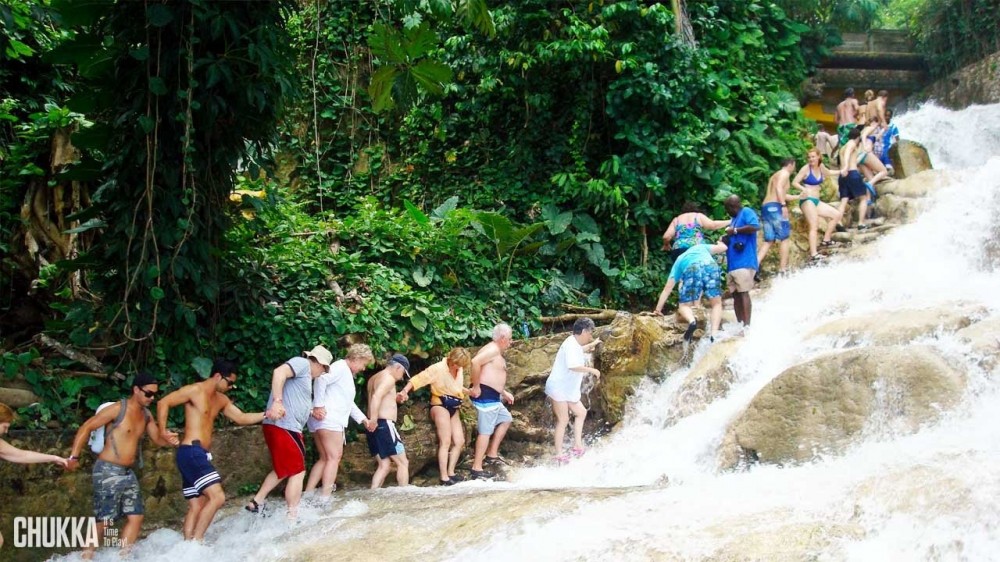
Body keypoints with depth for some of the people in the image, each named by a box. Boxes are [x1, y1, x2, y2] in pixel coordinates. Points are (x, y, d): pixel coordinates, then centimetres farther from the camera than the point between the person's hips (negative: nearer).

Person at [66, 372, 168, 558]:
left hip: (128, 473, 8)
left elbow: (157, 438, 15)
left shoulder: (146, 414, 9)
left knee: (136, 516, 3)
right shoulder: (118, 409, -14)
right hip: (108, 471, -8)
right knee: (106, 520, -5)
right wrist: (74, 456, -19)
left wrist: (169, 440, -9)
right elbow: (86, 427, -13)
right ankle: (87, 555, 10)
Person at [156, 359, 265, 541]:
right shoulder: (195, 390, -7)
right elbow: (163, 403, -9)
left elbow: (241, 418, 19)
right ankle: (197, 541, -15)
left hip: (201, 455, 9)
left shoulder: (221, 399, 18)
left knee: (197, 506, 7)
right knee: (217, 497, -17)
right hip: (191, 452, -9)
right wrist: (163, 431, -13)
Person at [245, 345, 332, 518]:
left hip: (284, 427, 10)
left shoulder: (306, 374, 24)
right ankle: (292, 516, 2)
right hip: (283, 426, -10)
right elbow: (279, 372, -25)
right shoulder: (302, 363, -6)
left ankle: (256, 503, 26)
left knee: (284, 470, 23)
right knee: (298, 472, -2)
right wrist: (277, 401, -33)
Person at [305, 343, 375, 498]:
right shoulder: (340, 367, -6)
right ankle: (324, 499, -15)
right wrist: (318, 405, -26)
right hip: (328, 419, -10)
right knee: (334, 457, -10)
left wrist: (364, 419, 25)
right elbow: (321, 379, -24)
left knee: (325, 459, 13)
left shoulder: (347, 374, 26)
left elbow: (348, 403, 33)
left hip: (332, 420, 10)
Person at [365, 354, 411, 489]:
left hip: (375, 426, 9)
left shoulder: (374, 378, 19)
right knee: (403, 462, 0)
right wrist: (373, 420, -27)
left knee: (384, 465, 11)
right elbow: (376, 397, -26)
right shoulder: (388, 378, -10)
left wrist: (395, 397, 19)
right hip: (384, 425, -9)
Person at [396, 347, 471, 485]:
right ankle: (444, 478, -15)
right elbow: (419, 379, -26)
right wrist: (405, 391, -37)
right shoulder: (438, 368, -17)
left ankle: (451, 473, 15)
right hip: (440, 406, -8)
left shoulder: (459, 370, 6)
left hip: (453, 409, 8)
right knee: (445, 441, -14)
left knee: (459, 441, 6)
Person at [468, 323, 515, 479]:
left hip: (492, 397, 11)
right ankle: (477, 468, -7)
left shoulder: (497, 352, 20)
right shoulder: (493, 349, -12)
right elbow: (475, 362, -29)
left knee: (506, 419, 25)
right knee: (485, 431, -9)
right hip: (485, 395, -11)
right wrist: (476, 387, -24)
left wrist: (504, 393, 26)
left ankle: (492, 455, 27)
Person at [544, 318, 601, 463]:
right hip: (559, 388, -10)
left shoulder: (576, 344, 11)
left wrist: (592, 344, 41)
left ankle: (577, 445, 16)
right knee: (563, 420, -6)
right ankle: (559, 454, 0)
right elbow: (573, 366, -35)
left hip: (568, 389, 10)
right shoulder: (571, 344, -20)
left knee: (581, 412, 14)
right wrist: (592, 370, -25)